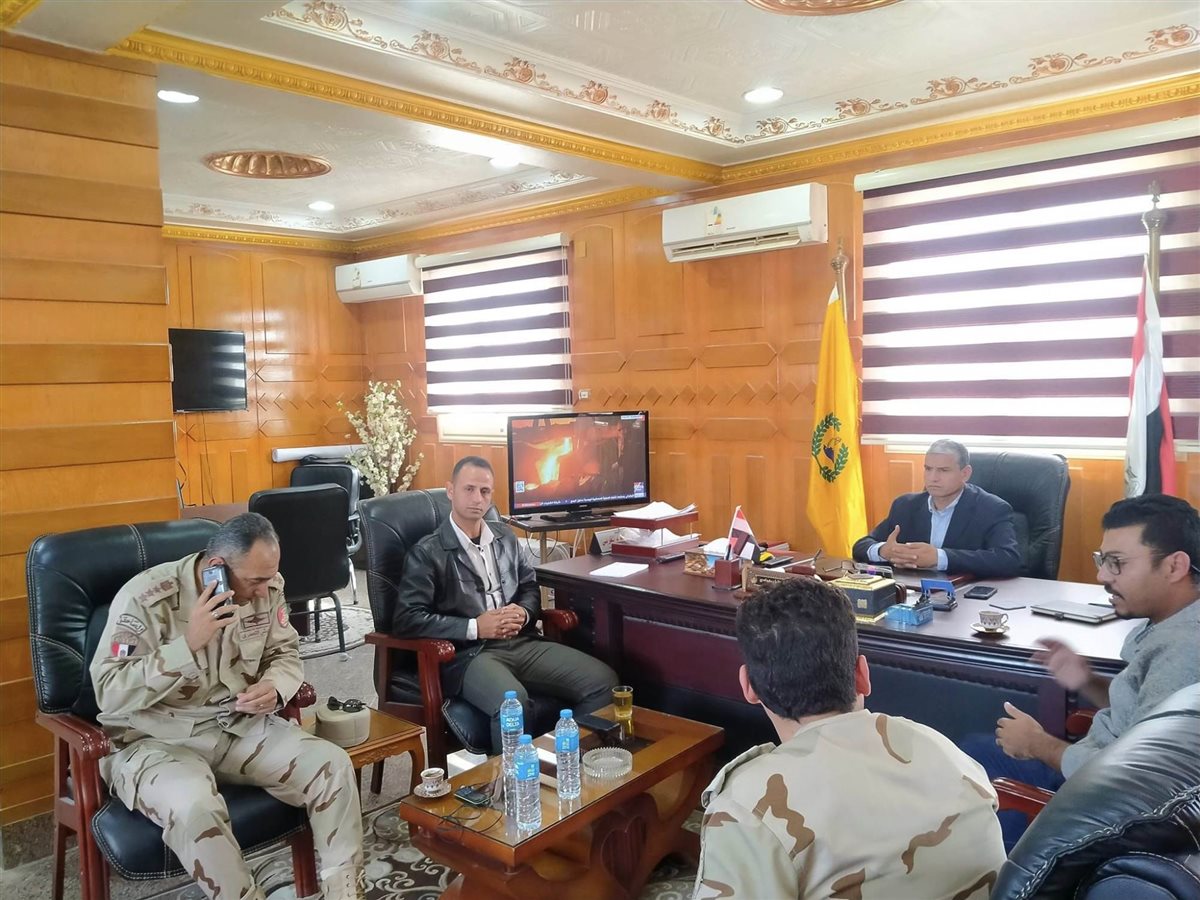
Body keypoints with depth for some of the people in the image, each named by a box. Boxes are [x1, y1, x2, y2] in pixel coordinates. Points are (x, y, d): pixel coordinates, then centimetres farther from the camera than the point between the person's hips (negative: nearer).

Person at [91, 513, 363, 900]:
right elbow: (111, 695, -20)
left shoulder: (265, 585, -4)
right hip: (157, 739, -4)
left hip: (240, 724, 5)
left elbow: (285, 652, 9)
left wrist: (273, 687, -14)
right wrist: (189, 644, -29)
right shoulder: (145, 599, -19)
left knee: (333, 765, -14)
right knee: (195, 808, -37)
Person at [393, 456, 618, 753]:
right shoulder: (428, 552, -1)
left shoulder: (505, 536, 17)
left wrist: (524, 612, -1)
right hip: (469, 653, -5)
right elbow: (406, 619, -9)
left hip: (522, 642, 6)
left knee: (603, 681, -14)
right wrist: (474, 627, -15)